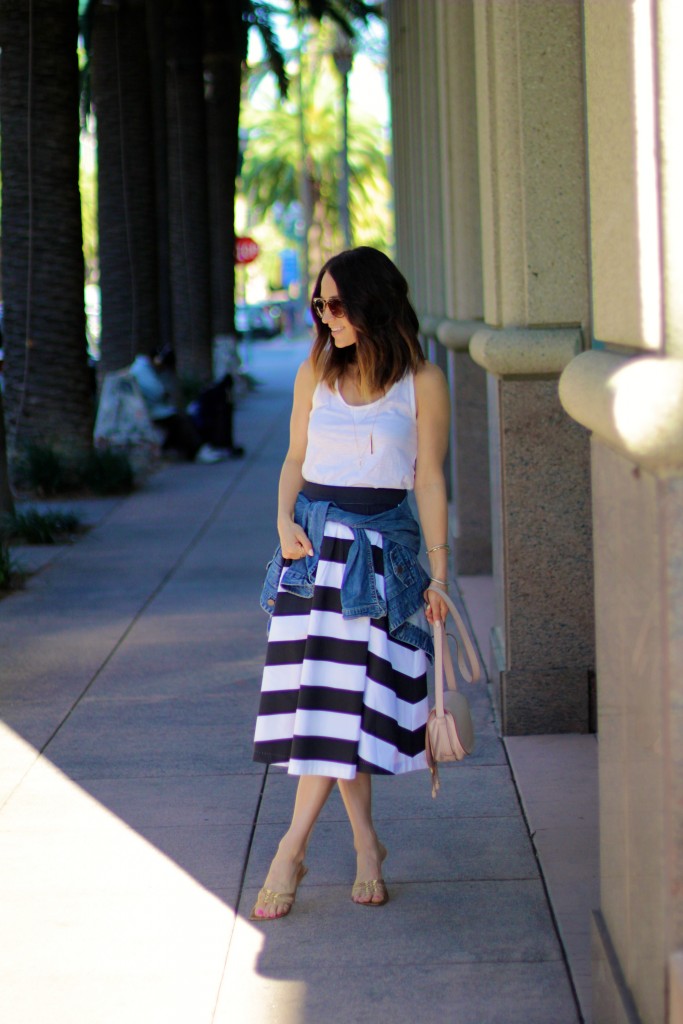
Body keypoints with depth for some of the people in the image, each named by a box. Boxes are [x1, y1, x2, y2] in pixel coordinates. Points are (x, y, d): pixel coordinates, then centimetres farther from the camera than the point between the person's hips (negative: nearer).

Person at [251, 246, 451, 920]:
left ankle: (291, 851, -5)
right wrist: (286, 521, -4)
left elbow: (430, 481, -1)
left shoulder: (422, 383, -3)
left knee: (348, 697, -9)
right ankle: (366, 847, 11)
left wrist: (438, 574, -3)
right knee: (318, 694, 0)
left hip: (382, 548, -3)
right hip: (314, 541, 3)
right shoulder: (316, 373, 8)